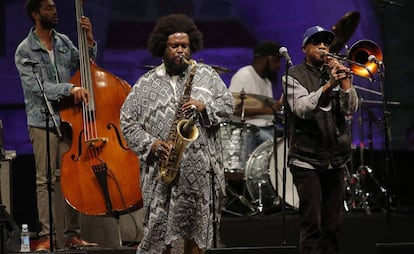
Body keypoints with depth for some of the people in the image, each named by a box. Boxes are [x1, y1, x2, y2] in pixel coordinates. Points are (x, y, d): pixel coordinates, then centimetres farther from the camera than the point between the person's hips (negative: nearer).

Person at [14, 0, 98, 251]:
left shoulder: (64, 42, 11)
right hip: (43, 122, -4)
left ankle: (73, 234, 8)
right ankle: (46, 235, -3)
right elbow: (38, 87, -14)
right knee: (45, 180, -4)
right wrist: (69, 89, -26)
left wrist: (89, 40, 1)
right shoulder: (25, 51, -4)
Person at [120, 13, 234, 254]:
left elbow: (228, 105, 6)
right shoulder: (146, 83, 9)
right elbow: (128, 121, 6)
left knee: (196, 233, 2)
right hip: (161, 169, -1)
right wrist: (151, 144, -8)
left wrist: (204, 107, -12)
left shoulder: (207, 75, 11)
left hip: (200, 168, 1)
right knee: (159, 228, -5)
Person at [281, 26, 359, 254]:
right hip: (307, 160, -5)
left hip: (335, 160, 5)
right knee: (312, 224, -9)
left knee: (332, 225, 7)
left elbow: (350, 109, 3)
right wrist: (328, 86, -32)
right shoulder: (294, 76, -1)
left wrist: (344, 79, -11)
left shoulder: (334, 72, 13)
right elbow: (302, 108, -18)